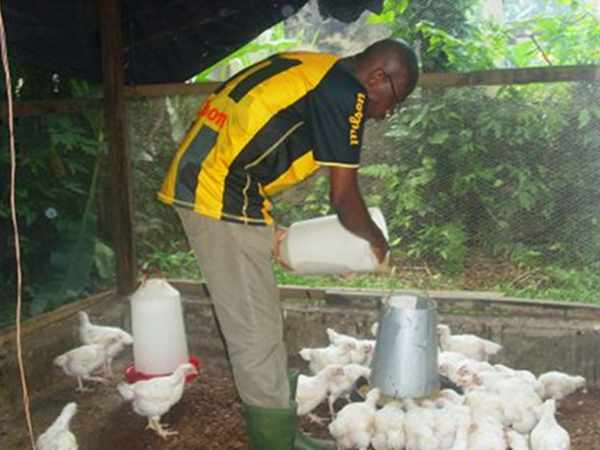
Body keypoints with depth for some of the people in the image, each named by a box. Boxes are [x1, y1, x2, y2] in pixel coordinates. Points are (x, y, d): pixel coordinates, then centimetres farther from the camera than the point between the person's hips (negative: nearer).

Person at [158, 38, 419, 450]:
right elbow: (343, 197, -10)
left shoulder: (311, 70, 18)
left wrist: (266, 229, 21)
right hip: (222, 198, -10)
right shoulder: (345, 93, -11)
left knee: (261, 327, 17)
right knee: (257, 335, -2)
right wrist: (377, 240, 9)